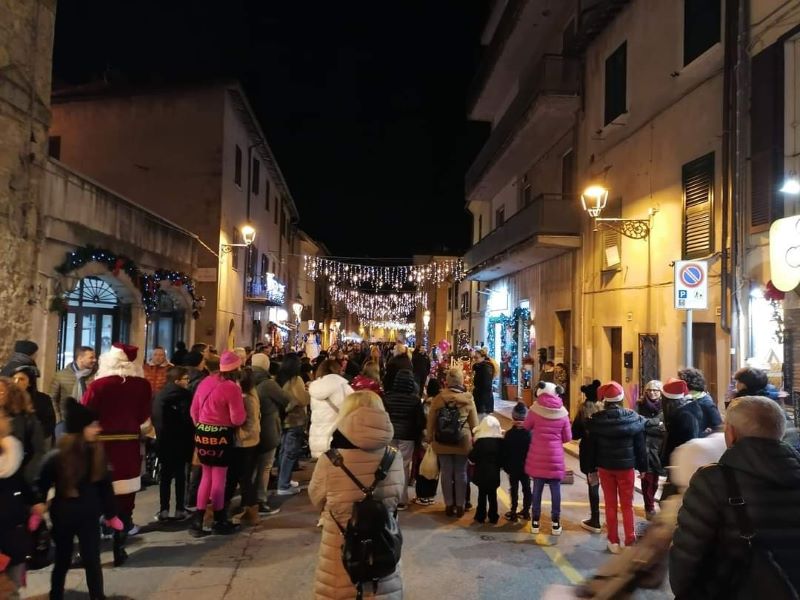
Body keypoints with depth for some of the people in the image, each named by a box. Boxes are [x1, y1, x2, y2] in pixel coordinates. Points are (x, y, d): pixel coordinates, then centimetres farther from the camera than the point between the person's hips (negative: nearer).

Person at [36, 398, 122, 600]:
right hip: (62, 517, -1)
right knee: (62, 561, 17)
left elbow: (105, 485, 0)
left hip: (88, 516, 1)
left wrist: (111, 514, 3)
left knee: (92, 561, 0)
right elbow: (41, 487, -5)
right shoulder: (57, 457, -17)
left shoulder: (97, 453, -8)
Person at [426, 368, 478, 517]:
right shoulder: (468, 399, -7)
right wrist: (474, 441, 14)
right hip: (463, 442, 0)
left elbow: (430, 422, 3)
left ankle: (449, 505, 17)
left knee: (446, 473, 9)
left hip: (442, 442, 1)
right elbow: (474, 424, 1)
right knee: (461, 473, 10)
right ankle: (460, 506, 17)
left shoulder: (438, 398, -5)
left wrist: (430, 439, 17)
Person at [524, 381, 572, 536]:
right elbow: (567, 437, 4)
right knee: (555, 489, 7)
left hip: (537, 456, 0)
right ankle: (555, 523, 11)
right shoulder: (562, 412, -3)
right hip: (555, 456, 0)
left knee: (537, 488, 7)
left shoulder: (535, 409, -8)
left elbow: (525, 428, 6)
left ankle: (535, 522, 12)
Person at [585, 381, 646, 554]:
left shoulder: (597, 420, -8)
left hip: (604, 466, 0)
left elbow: (591, 446, -3)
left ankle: (614, 542, 13)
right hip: (626, 466, 0)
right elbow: (640, 445, -1)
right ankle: (630, 542, 11)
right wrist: (642, 467, 8)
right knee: (627, 505, 10)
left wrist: (591, 468, 5)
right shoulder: (633, 418, -6)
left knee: (610, 504, 9)